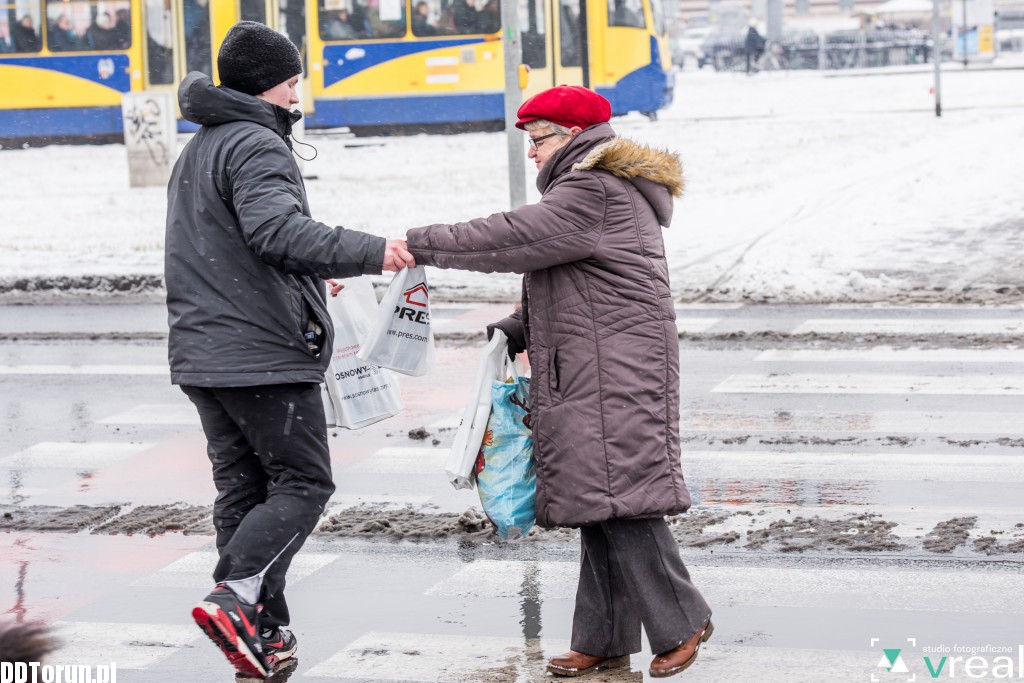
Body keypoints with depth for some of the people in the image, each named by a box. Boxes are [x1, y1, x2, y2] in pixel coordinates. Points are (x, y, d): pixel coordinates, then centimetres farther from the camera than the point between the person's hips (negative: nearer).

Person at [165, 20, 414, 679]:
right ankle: (236, 598, -20)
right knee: (304, 483, -4)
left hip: (202, 353, 9)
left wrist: (305, 284, 29)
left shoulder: (196, 152, 23)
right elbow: (278, 231, -28)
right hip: (264, 355, -9)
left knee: (244, 490, 9)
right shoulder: (256, 146, -11)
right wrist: (369, 252, -31)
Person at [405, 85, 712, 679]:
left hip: (618, 373, -11)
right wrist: (518, 329, 13)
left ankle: (682, 621, -1)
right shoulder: (604, 189, 22)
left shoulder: (594, 194, -13)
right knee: (601, 508, 10)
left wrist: (425, 244, -13)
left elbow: (515, 238, -18)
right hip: (591, 374, 11)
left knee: (619, 499, -11)